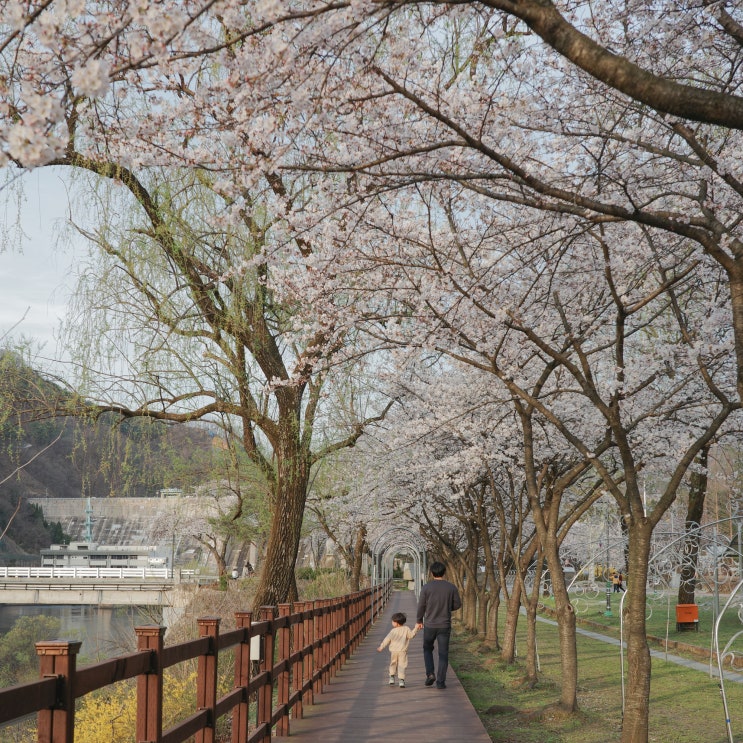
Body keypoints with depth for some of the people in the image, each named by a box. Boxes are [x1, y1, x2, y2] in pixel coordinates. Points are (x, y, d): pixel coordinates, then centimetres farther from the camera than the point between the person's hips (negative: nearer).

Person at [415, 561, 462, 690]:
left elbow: (421, 606, -4)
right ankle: (440, 681, 3)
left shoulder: (426, 587, -8)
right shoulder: (451, 587, -4)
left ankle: (430, 673, 3)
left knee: (427, 649, 19)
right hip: (445, 625, 1)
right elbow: (457, 604, 2)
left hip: (429, 625, -1)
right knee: (443, 653, 6)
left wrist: (419, 621, 10)